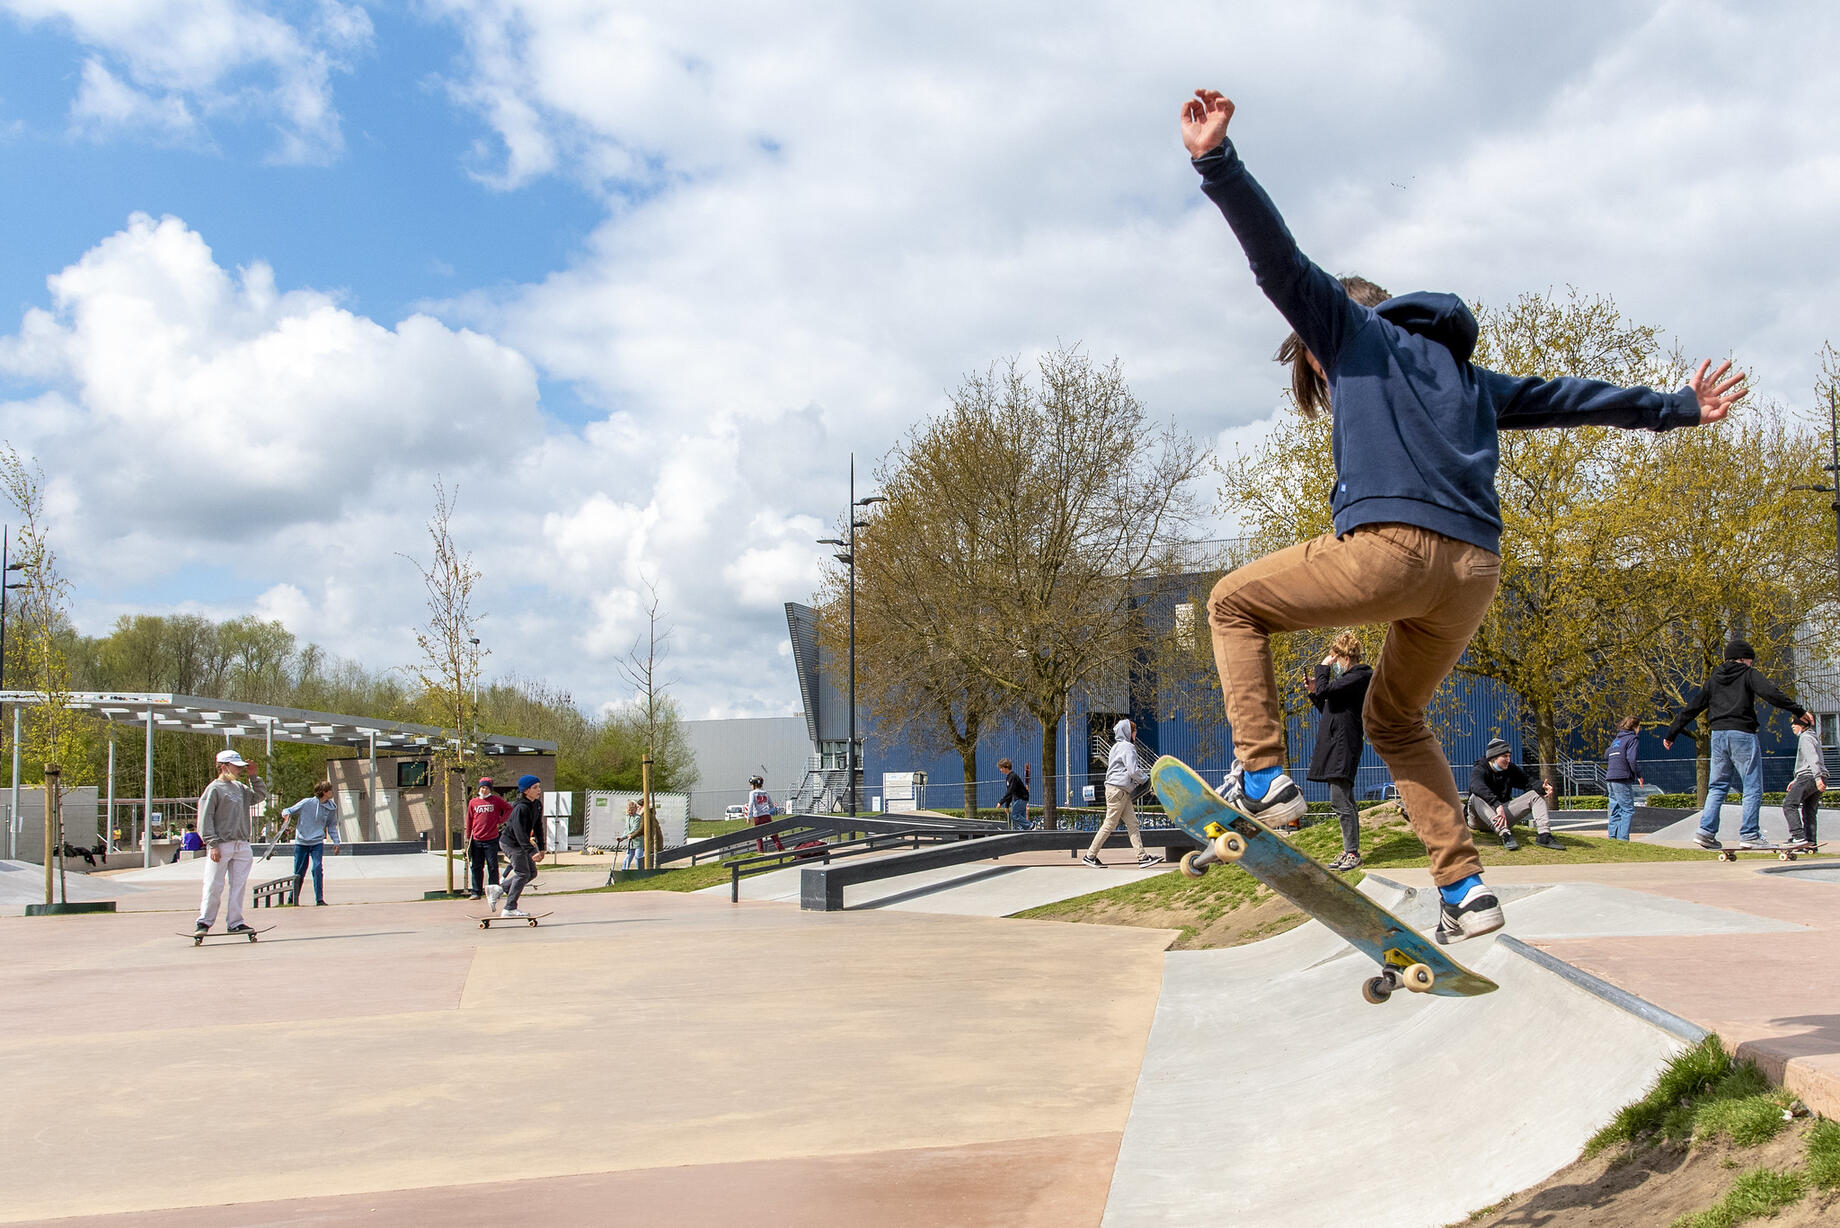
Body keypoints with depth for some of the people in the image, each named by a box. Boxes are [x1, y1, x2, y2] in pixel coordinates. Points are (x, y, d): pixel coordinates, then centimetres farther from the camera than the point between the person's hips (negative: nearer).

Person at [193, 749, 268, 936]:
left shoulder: (240, 788, 16)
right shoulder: (214, 789, -5)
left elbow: (260, 795, 25)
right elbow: (205, 819, -8)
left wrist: (253, 776, 12)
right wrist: (213, 844, -15)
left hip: (242, 845, 6)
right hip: (221, 846, -6)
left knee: (238, 885, 3)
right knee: (214, 887, -3)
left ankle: (234, 923, 8)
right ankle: (205, 922, 9)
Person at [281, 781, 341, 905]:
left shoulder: (331, 808, 3)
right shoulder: (307, 803, -7)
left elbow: (332, 826, 17)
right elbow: (289, 811, 2)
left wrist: (336, 842, 8)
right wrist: (286, 814, -22)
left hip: (317, 843, 1)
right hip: (301, 843, -1)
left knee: (317, 868, -18)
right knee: (299, 873, 6)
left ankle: (319, 899, -12)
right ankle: (293, 899, 24)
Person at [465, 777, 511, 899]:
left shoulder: (496, 800, 1)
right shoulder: (473, 802, 6)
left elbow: (509, 808, 9)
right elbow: (469, 821, 11)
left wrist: (500, 821, 1)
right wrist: (468, 838, 10)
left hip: (491, 839, -2)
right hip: (476, 840, 2)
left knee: (492, 866, 1)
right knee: (476, 867, 6)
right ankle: (476, 892, 12)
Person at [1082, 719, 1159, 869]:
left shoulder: (1117, 747, 21)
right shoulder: (1127, 747, -10)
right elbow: (1133, 771, -18)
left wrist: (1141, 776, 14)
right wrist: (1145, 779, -1)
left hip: (1122, 792, 10)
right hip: (1118, 790, -10)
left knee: (1132, 823, 5)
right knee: (1109, 824, -5)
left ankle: (1142, 857, 1)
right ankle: (1090, 855, 0)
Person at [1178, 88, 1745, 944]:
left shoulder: (1355, 326, 16)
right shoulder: (1466, 377, 32)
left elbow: (1279, 259, 3)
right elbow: (1570, 398, 35)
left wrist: (1217, 162, -5)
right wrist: (1680, 407, 46)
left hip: (1391, 545, -7)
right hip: (1475, 571, 7)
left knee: (1233, 604, 14)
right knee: (1394, 719, 24)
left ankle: (1261, 777, -2)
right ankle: (1464, 888, 14)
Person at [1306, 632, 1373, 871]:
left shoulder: (1359, 676, -10)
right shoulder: (1349, 676, 21)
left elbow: (1325, 690, -20)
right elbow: (1329, 710, 24)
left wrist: (1323, 667, -6)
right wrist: (1314, 693, 13)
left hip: (1343, 745, -11)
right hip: (1334, 744, 11)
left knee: (1340, 801, -12)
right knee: (1342, 801, 12)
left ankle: (1353, 853, -9)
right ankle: (1349, 851, 16)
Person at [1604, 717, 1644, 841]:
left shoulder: (1616, 740, 21)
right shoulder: (1632, 738, -3)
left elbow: (1607, 755, 20)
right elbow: (1631, 759, -13)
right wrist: (1639, 774, -1)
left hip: (1610, 778, 8)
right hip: (1622, 779, -8)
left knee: (1615, 810, 10)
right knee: (1628, 810, -6)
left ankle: (1613, 837, 7)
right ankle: (1623, 838, -14)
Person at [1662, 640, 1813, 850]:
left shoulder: (1713, 679, 17)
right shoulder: (1748, 674, 3)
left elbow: (1691, 708, 18)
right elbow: (1770, 693, -15)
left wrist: (1671, 733, 22)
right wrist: (1799, 711, -18)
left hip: (1718, 735, 6)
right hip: (1742, 734, -5)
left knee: (1718, 786, 11)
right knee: (1752, 788, 0)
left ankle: (1706, 830, 0)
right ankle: (1749, 835, -5)